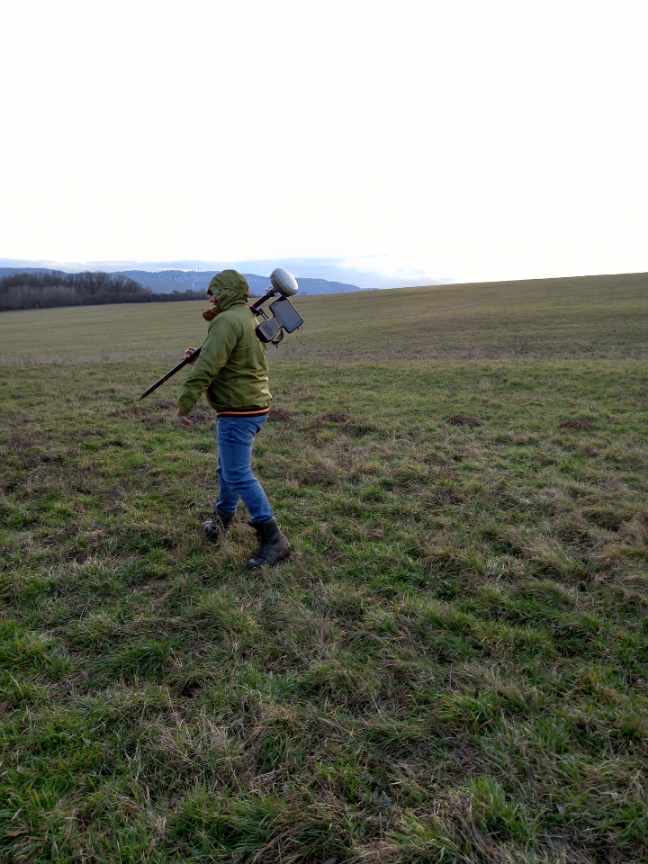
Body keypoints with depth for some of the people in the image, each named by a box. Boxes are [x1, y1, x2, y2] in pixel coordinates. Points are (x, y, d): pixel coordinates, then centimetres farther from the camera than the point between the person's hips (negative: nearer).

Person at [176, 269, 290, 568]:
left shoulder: (227, 321, -16)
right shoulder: (249, 318, 16)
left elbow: (207, 367, -22)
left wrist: (185, 403, -18)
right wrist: (199, 354, 13)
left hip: (238, 411, -10)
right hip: (255, 406, 10)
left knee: (238, 475, -7)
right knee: (228, 467, 22)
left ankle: (273, 540, -5)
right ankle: (222, 520, 37)